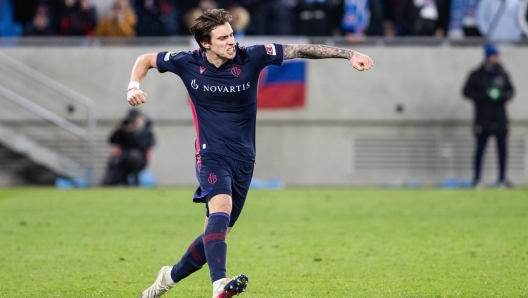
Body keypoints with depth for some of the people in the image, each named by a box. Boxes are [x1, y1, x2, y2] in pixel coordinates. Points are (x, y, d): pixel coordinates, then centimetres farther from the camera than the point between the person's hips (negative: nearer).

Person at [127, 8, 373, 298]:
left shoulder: (250, 57, -8)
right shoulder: (188, 63, -6)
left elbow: (301, 50, -10)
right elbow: (145, 60, 10)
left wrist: (349, 54, -17)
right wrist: (133, 88, -9)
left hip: (243, 159, 3)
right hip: (211, 155, -3)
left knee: (216, 231, 6)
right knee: (221, 207, -31)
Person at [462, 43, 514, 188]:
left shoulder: (502, 74, 8)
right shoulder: (477, 74, -1)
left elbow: (510, 91, 14)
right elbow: (467, 91, -3)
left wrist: (503, 95, -9)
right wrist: (485, 96, -13)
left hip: (500, 117, 3)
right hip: (483, 117, -3)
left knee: (502, 147, 2)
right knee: (480, 147, -1)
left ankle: (502, 178, 10)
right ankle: (477, 178, 6)